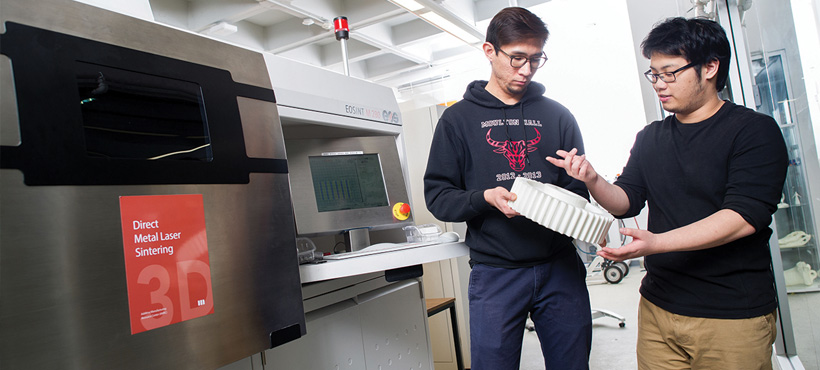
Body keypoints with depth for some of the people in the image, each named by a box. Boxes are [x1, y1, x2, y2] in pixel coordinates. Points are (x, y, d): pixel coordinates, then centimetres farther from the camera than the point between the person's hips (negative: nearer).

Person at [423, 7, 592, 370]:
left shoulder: (557, 115, 11)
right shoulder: (459, 118, 4)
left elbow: (579, 188, 12)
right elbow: (438, 196, -1)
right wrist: (485, 198, -20)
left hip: (560, 268, 3)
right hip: (495, 274, -2)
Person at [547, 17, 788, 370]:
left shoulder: (755, 130, -7)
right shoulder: (650, 138, 10)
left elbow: (743, 217, -18)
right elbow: (626, 202, 7)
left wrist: (656, 242, -29)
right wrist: (593, 181, -14)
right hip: (657, 306, 4)